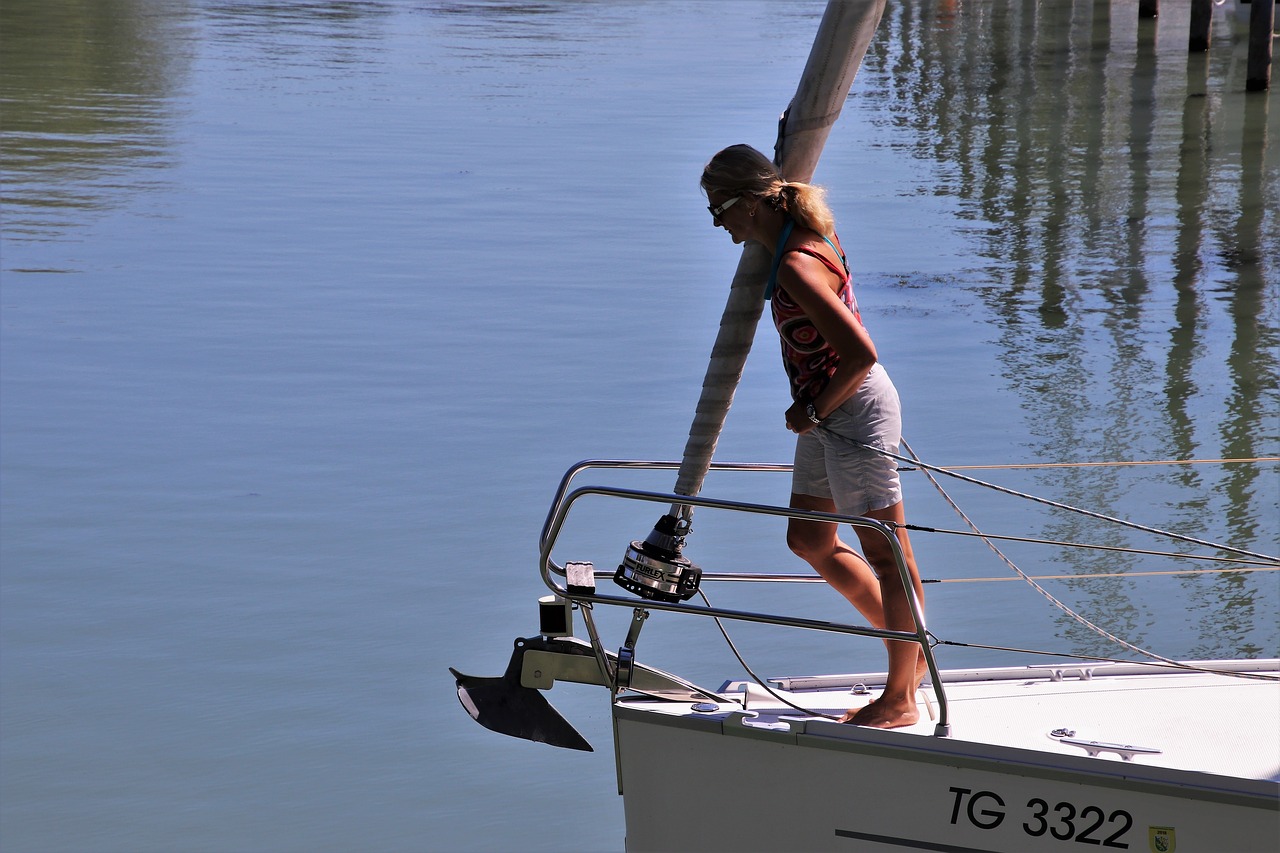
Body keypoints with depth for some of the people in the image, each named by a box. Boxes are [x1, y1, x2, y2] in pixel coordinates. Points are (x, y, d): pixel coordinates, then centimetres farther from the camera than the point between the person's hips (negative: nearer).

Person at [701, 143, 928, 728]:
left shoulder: (796, 267, -26)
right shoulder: (804, 234, 4)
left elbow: (861, 354, -29)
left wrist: (813, 411, -15)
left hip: (854, 410, -11)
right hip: (828, 412, 11)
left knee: (886, 554, 1)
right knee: (809, 540, 19)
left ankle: (901, 698, 11)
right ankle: (910, 645, 30)